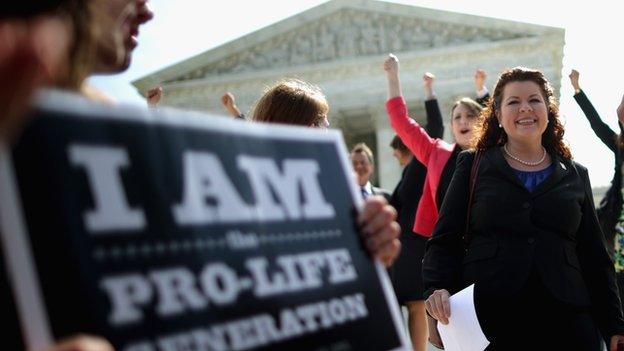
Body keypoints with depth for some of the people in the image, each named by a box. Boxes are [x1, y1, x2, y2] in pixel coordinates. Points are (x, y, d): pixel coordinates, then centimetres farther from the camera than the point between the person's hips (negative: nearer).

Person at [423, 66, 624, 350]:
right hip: (487, 321, -2)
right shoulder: (474, 166, 9)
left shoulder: (576, 176, 15)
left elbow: (595, 258, 15)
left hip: (566, 320, 2)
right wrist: (437, 288, -14)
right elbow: (444, 241, 4)